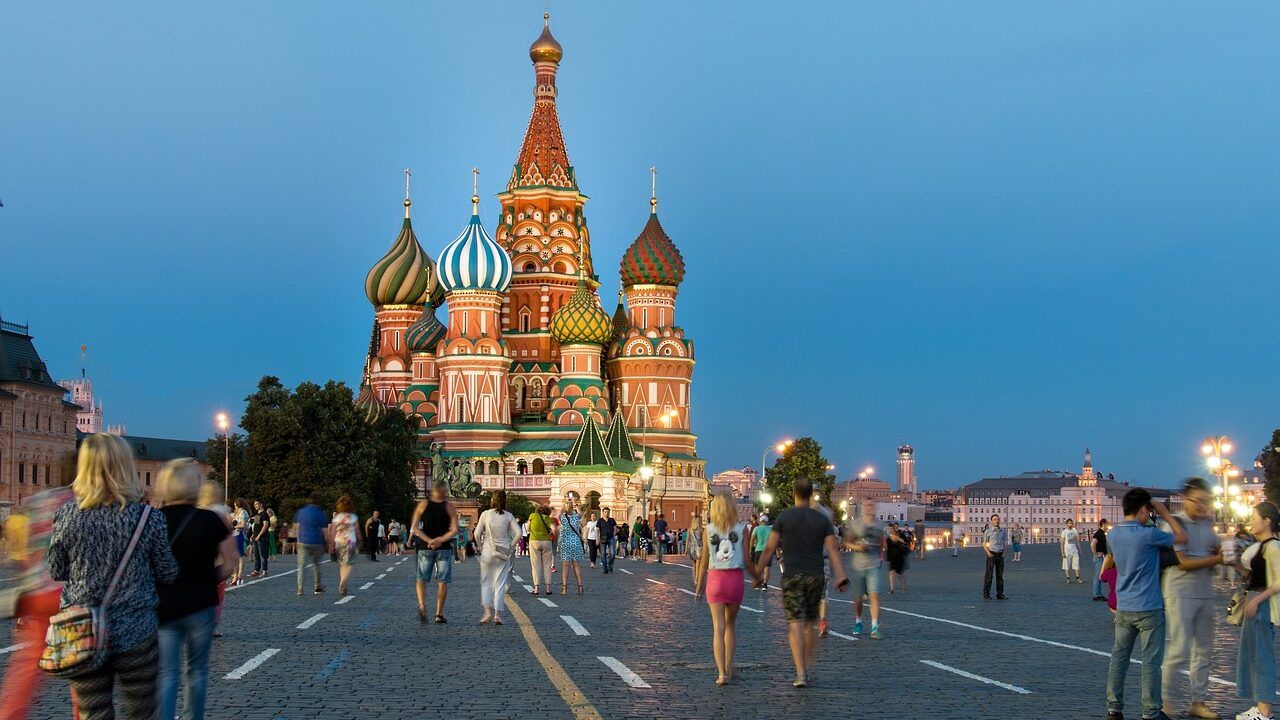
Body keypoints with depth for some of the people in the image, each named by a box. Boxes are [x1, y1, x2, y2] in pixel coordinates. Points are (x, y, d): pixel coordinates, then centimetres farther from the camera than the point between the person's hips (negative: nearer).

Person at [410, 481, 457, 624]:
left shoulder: (423, 505, 0)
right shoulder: (450, 507, -3)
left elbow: (414, 527, -4)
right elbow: (454, 530, -10)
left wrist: (428, 541, -8)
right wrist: (440, 540, -12)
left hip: (425, 548, 1)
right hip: (444, 548, -1)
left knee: (421, 579, 10)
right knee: (442, 581, 7)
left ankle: (422, 605, -15)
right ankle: (439, 614, 8)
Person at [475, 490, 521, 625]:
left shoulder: (485, 514, -5)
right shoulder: (508, 516, -2)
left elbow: (477, 533, -7)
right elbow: (518, 533, -8)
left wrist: (480, 547, 7)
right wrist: (510, 547, 3)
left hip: (488, 552, -1)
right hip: (503, 553, 1)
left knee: (486, 583, 11)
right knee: (500, 584, 7)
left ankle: (487, 612, -2)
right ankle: (497, 615, 3)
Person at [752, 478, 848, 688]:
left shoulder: (784, 517, -3)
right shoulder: (822, 519, 3)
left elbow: (769, 548, -4)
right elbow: (833, 549, -6)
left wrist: (757, 574, 3)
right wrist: (841, 578, -10)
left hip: (792, 577, -3)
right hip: (815, 577, 3)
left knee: (796, 625, -6)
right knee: (810, 623, 19)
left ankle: (801, 674, -15)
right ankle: (808, 665, 27)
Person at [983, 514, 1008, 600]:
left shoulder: (1003, 531, 6)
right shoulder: (988, 531, -3)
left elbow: (1005, 543, 13)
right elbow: (984, 544, 3)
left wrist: (1004, 553, -1)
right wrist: (988, 553, -10)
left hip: (1000, 555, 3)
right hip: (991, 554, -3)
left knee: (1000, 575, 5)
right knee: (988, 574, -4)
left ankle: (1000, 594, 9)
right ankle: (986, 594, -1)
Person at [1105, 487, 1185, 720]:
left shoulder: (1113, 534, 3)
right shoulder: (1148, 535, -17)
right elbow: (1182, 537, -6)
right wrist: (1165, 513, 4)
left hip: (1123, 609, 6)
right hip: (1149, 609, -6)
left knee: (1119, 657, 12)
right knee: (1151, 662, 2)